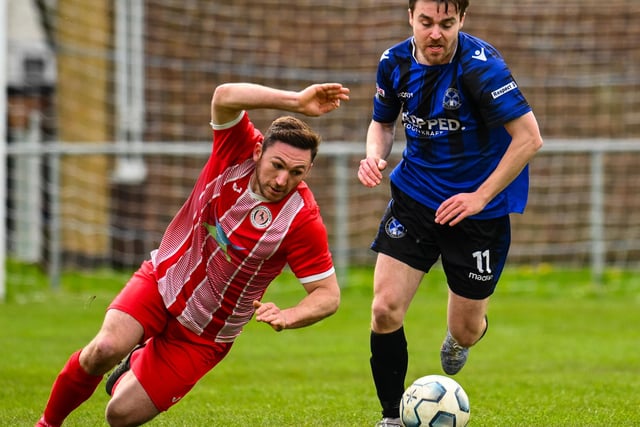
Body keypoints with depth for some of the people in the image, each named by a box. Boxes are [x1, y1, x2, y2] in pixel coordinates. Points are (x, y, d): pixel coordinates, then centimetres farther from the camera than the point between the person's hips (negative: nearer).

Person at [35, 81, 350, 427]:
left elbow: (328, 294, -15)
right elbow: (225, 96, -36)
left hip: (204, 333, -1)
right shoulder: (240, 149, -16)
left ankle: (133, 368, 30)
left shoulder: (302, 221, -21)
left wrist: (287, 317, -35)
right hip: (161, 281, 1)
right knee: (106, 349, -27)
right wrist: (297, 102, -46)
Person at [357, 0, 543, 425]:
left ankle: (457, 338, 49)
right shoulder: (395, 62, -6)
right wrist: (375, 155, -10)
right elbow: (382, 122, 13)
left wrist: (480, 197, -22)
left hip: (480, 207, -3)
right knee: (385, 309, -11)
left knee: (466, 330, 8)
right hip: (415, 195, 3)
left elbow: (529, 137, -23)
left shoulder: (480, 64, -24)